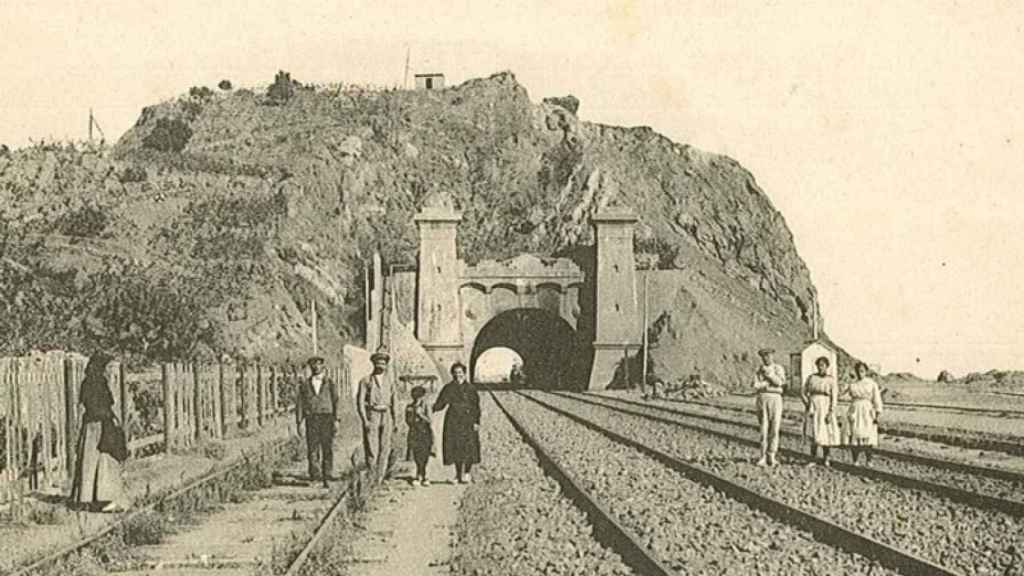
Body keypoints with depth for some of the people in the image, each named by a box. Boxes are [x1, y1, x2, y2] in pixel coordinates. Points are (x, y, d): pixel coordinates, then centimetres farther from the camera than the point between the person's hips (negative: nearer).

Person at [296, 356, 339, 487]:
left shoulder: (330, 383, 8)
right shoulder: (305, 384, 10)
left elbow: (336, 402, 3)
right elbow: (300, 403, 8)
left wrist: (336, 420, -8)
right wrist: (299, 422, -1)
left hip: (327, 419, -1)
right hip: (311, 419, 1)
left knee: (327, 449, -4)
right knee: (312, 449, -6)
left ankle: (327, 478, 0)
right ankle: (314, 475, -5)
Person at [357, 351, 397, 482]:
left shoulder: (389, 382, 14)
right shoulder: (365, 381, 2)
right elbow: (360, 402, -4)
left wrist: (395, 421, 12)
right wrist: (365, 421, -13)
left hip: (386, 417, 3)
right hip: (371, 416, -3)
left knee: (385, 449, -4)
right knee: (372, 449, -7)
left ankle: (380, 478, -2)